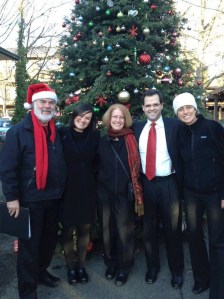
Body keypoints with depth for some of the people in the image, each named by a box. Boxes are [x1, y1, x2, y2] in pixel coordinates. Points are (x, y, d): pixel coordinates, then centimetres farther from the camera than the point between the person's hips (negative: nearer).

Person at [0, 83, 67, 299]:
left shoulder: (56, 132, 9)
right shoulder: (18, 131, -11)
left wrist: (60, 190, 13)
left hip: (53, 198, 6)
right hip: (30, 199, -6)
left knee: (49, 240, 19)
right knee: (29, 245, 5)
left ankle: (41, 272, 41)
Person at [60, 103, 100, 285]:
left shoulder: (94, 136, 1)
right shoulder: (62, 134, -5)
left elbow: (97, 162, 4)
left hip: (87, 189, 2)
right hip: (67, 188, -2)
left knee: (85, 228, 12)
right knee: (68, 229, 8)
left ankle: (81, 265, 31)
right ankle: (71, 266, 28)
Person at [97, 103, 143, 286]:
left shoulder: (131, 140, -4)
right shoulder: (102, 141, 3)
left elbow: (137, 167, -4)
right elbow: (95, 167, 9)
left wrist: (137, 193, -7)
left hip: (124, 194, -2)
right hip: (105, 193, 2)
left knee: (124, 231, 6)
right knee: (107, 230, 13)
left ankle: (124, 268, 25)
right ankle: (111, 264, 32)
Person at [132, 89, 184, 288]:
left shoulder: (174, 125, -6)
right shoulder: (137, 127, 4)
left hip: (168, 184, -2)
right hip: (146, 184, 3)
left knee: (172, 229, 10)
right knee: (149, 229, 15)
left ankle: (177, 270, 31)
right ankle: (152, 266, 37)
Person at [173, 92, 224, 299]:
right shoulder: (179, 133, 3)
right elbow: (179, 163, 9)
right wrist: (181, 190, 6)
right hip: (190, 193, 4)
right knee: (194, 235, 13)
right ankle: (201, 278, 34)